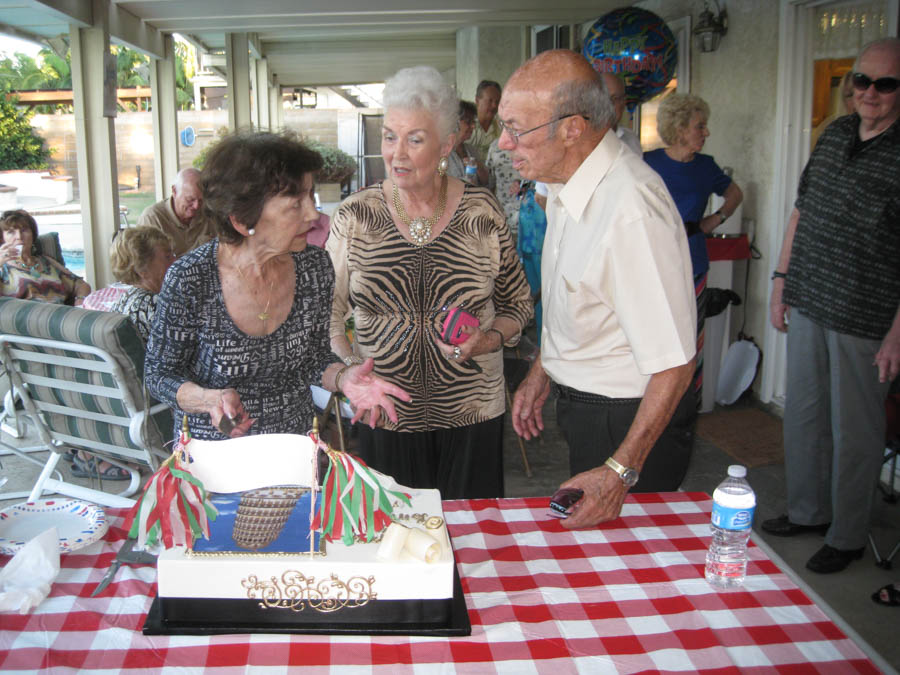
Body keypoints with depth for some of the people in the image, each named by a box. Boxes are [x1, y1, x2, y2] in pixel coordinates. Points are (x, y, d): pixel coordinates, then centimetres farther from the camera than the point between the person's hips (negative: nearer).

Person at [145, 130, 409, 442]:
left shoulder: (315, 266, -12)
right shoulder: (189, 279, -24)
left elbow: (313, 357, 1)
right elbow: (160, 372, -11)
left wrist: (343, 378, -20)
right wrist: (210, 399, -30)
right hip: (214, 453, -1)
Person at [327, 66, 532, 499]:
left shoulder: (482, 212, -3)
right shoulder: (354, 217, -3)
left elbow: (517, 303, 8)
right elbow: (328, 316, 4)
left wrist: (488, 340, -10)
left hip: (471, 410, 1)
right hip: (385, 413, 0)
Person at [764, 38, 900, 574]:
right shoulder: (835, 134, 7)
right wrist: (782, 279, 13)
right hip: (807, 306, 6)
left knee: (854, 431, 7)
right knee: (803, 415, 17)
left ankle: (848, 537, 25)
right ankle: (807, 511, 36)